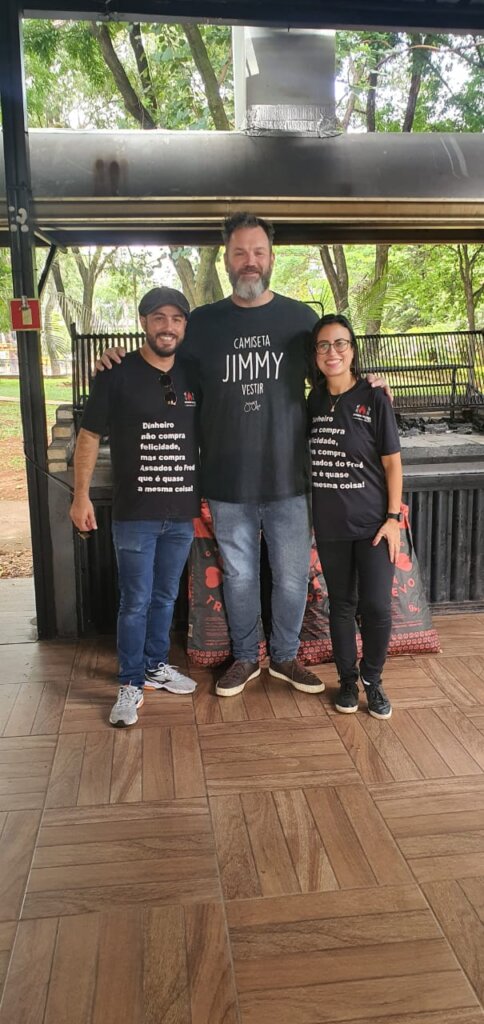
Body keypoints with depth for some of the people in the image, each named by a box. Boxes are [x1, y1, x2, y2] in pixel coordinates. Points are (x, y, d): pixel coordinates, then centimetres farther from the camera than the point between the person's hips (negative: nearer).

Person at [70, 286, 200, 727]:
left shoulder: (193, 377, 6)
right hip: (134, 512, -4)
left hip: (183, 511, 4)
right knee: (136, 601, 1)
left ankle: (156, 665, 34)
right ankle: (131, 684, 15)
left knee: (166, 597, 16)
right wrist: (81, 496, -7)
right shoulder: (117, 375, -5)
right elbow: (90, 436, -2)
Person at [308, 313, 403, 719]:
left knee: (377, 606, -2)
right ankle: (348, 680, 28)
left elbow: (392, 461, -5)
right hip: (330, 525, 3)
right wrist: (308, 517, 5)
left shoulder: (374, 400, -6)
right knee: (341, 604, 12)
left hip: (372, 522, -3)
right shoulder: (314, 402, 5)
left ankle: (372, 679, 20)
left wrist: (393, 517, -10)